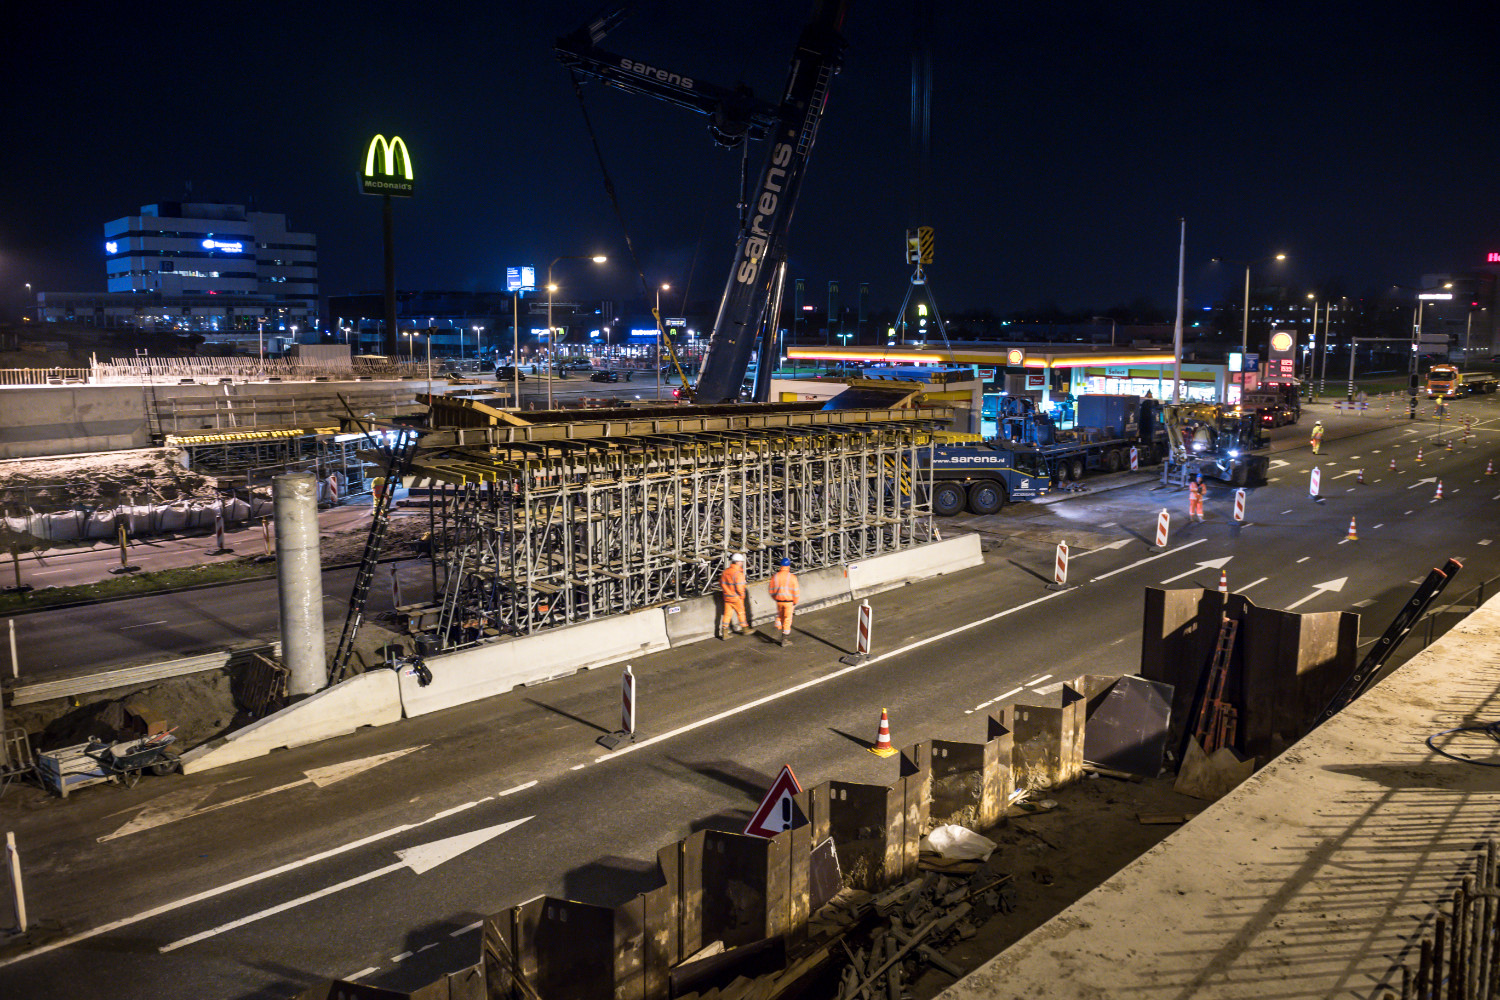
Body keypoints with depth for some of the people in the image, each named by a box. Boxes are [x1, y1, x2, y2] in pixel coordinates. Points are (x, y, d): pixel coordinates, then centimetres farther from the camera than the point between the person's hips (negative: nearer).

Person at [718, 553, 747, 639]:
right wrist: (742, 595, -7)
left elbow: (721, 583, 12)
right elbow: (739, 587, -23)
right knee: (741, 613, 11)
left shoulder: (725, 571, 3)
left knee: (727, 613, 11)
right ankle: (745, 629, 26)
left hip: (726, 596, 6)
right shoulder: (738, 573, -20)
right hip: (736, 598, -6)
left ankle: (724, 631, 7)